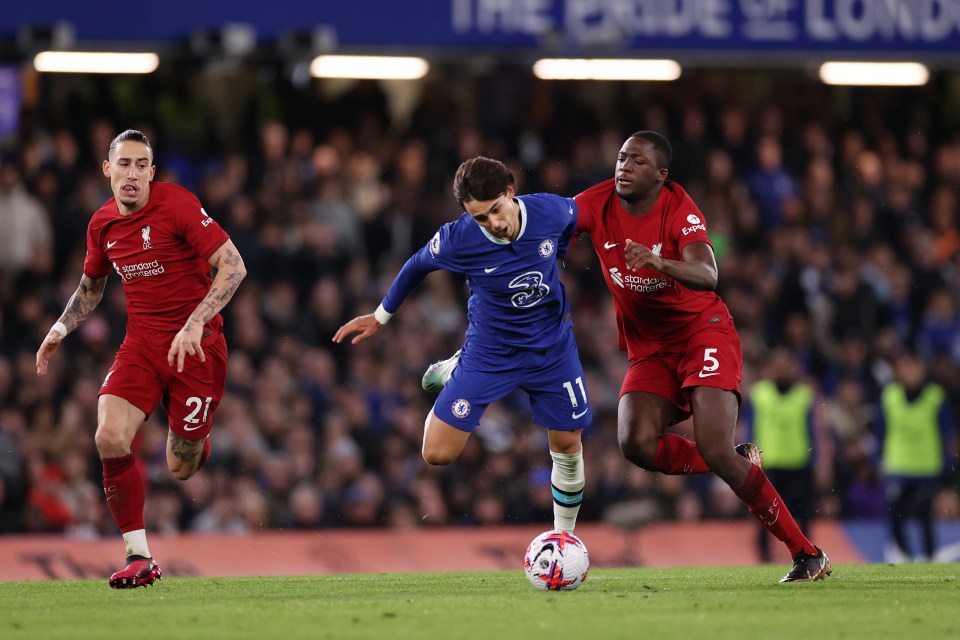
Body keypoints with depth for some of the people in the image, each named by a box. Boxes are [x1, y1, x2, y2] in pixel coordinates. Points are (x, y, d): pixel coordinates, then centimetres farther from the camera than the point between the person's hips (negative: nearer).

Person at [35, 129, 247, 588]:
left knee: (180, 469, 1)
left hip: (195, 343, -4)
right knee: (109, 437, -20)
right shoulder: (102, 224, 6)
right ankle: (139, 558, -11)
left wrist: (195, 324, -26)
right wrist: (61, 328, 12)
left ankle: (195, 441, 41)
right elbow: (91, 287, 26)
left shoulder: (177, 204, -13)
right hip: (141, 341, 4)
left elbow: (233, 266, -16)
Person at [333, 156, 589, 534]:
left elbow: (573, 221, 5)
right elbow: (418, 265, -4)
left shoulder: (552, 211, -23)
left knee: (568, 445, 6)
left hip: (551, 348, 2)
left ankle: (564, 536, 32)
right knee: (437, 454, -5)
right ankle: (453, 372, 26)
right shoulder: (457, 240, -27)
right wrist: (380, 317, 8)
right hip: (489, 352, -1)